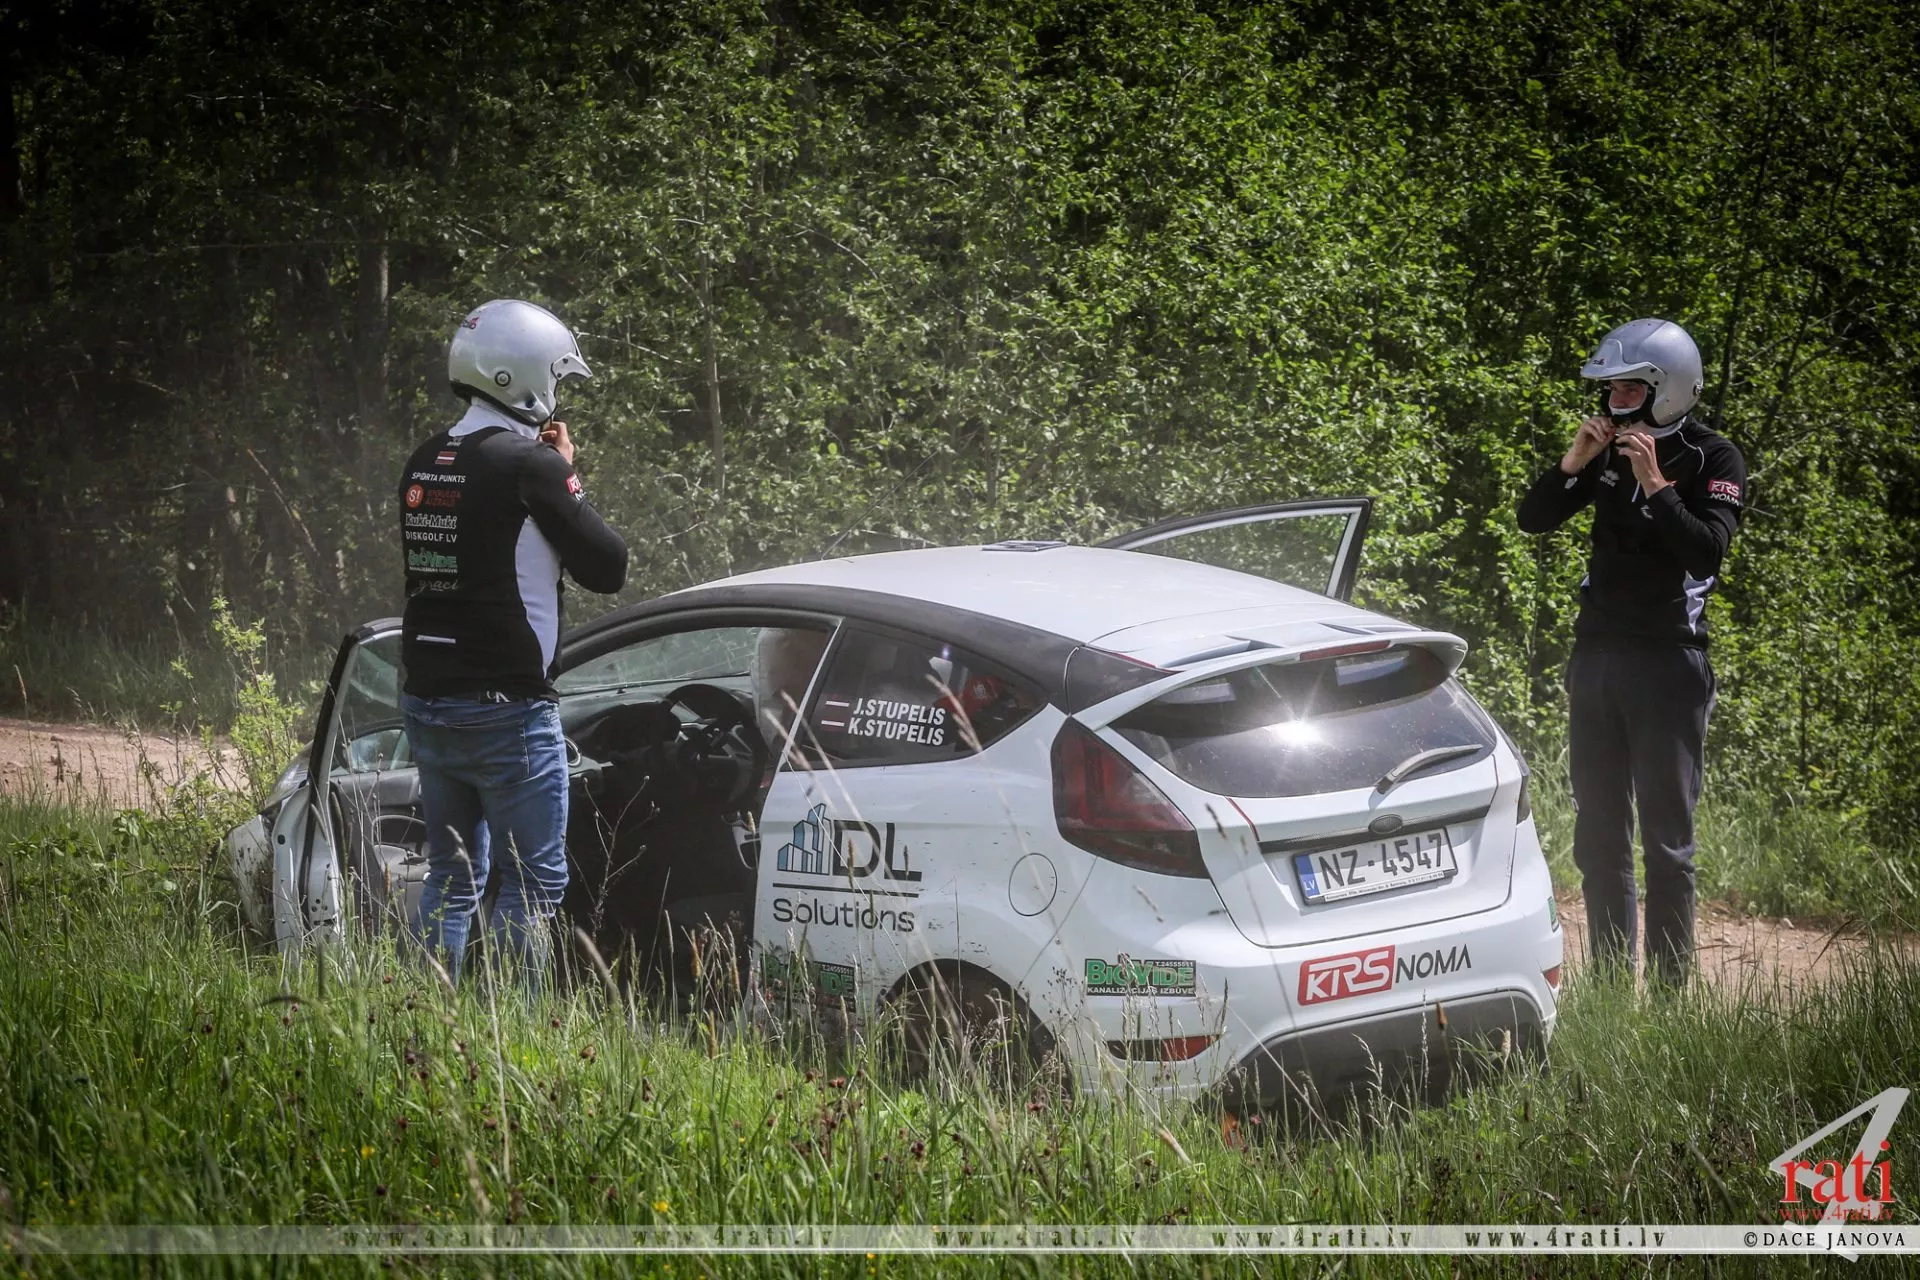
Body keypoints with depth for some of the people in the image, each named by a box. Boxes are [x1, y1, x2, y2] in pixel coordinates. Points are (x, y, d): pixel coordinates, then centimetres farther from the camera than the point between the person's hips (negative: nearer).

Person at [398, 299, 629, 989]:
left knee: (452, 876, 16)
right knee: (533, 881, 0)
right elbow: (608, 566, -8)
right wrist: (565, 477, 3)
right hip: (506, 710, -7)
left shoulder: (423, 465, 8)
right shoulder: (529, 466, -14)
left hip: (428, 703, 8)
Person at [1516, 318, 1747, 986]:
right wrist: (1574, 462, -7)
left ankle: (1669, 988, -3)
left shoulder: (1713, 458, -5)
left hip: (1667, 662, -6)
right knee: (1598, 835, 8)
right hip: (1596, 655, 6)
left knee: (1666, 840, -5)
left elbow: (1707, 552, -18)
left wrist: (1654, 483, -21)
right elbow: (1533, 519, 8)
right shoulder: (1610, 450, 10)